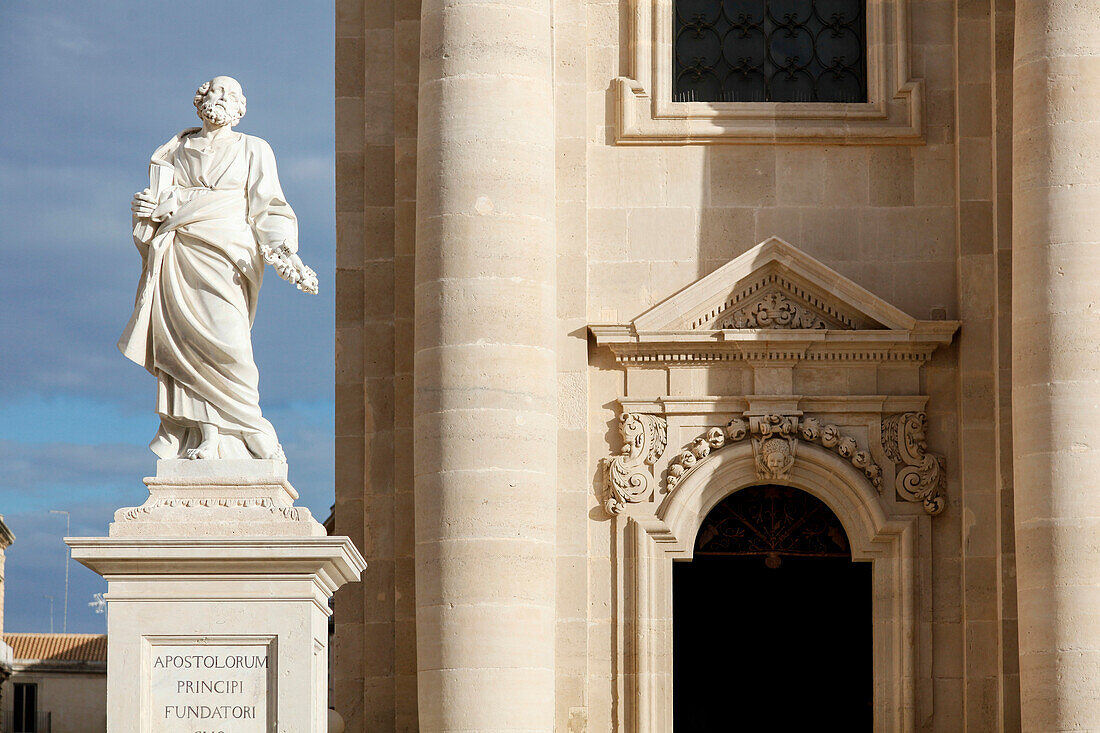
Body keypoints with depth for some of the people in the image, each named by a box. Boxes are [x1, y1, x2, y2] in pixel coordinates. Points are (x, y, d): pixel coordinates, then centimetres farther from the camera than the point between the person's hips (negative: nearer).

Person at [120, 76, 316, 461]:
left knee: (224, 339, -19)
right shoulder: (176, 150, 22)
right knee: (186, 339, -13)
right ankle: (206, 435, -17)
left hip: (223, 253, -2)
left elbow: (269, 208, 7)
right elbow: (159, 201, 20)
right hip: (177, 253, 2)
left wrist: (285, 252, -9)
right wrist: (144, 208, -5)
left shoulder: (253, 150, 15)